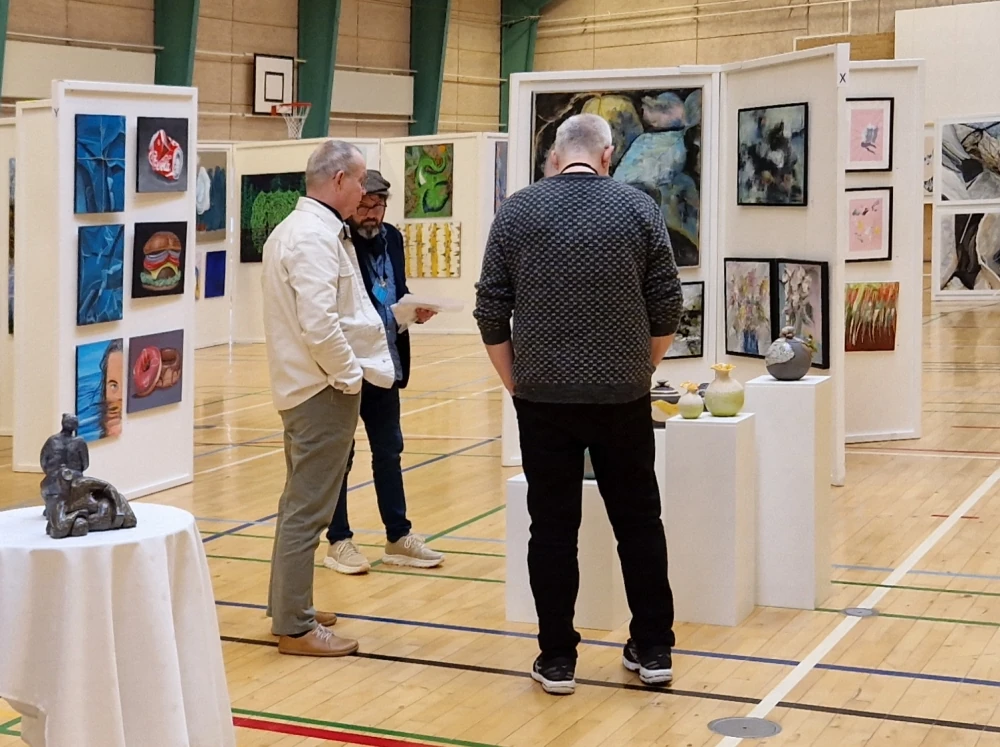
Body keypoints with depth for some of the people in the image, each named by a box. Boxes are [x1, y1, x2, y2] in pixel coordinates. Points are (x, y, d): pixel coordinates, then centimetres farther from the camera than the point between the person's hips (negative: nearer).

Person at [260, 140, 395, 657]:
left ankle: (287, 606, 32)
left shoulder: (291, 229, 14)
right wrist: (350, 375, -15)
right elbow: (319, 324, -26)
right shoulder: (316, 237, -18)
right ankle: (295, 627, 2)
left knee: (301, 502, 20)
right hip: (324, 389, -11)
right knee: (308, 509, -4)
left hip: (300, 386, 11)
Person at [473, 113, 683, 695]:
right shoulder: (639, 209, -1)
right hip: (623, 397, 0)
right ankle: (654, 651, 19)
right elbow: (667, 308, 1)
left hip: (544, 397, 0)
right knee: (639, 521, 12)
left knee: (553, 527, 7)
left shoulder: (517, 211, -1)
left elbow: (491, 311, -1)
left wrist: (515, 382, 10)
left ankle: (558, 659, 11)